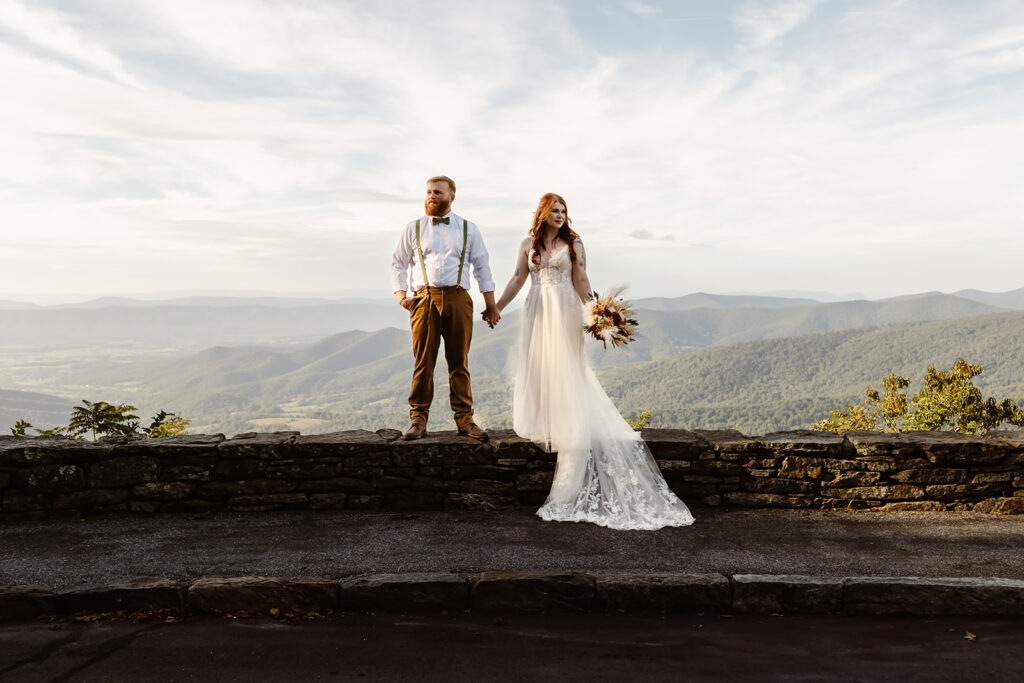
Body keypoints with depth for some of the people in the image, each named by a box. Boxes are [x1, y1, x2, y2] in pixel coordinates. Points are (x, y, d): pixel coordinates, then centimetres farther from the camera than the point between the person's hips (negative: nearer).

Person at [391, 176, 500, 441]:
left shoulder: (468, 228, 14)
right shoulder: (413, 229, 13)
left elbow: (482, 266, 14)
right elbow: (398, 263, 17)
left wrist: (491, 305, 10)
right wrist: (401, 296, 3)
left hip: (458, 299, 0)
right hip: (424, 298, 0)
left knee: (460, 362, 2)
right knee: (423, 362, -2)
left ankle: (465, 419, 9)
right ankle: (418, 419, 6)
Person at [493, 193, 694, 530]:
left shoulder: (573, 242, 3)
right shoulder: (528, 244, 9)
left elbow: (581, 282, 1)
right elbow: (518, 279, 9)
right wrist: (496, 307, 2)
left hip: (565, 313, -3)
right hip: (537, 313, 3)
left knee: (564, 371, -4)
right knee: (537, 368, 4)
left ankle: (565, 429, 3)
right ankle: (543, 428, 14)